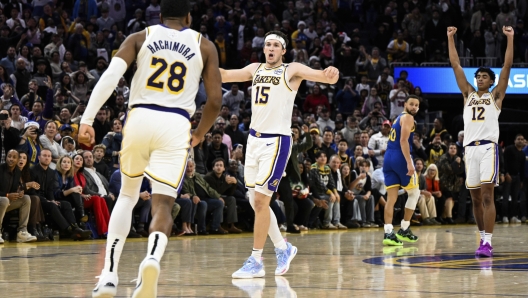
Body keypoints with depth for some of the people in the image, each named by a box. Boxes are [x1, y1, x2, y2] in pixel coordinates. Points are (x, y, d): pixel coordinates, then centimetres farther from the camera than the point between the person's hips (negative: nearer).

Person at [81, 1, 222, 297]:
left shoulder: (139, 37, 11)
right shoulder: (204, 46, 12)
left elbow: (111, 75, -4)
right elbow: (215, 99, 6)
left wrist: (87, 120, -8)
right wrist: (199, 134, 22)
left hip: (140, 119, 1)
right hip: (176, 126, -1)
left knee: (128, 195, 22)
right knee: (163, 204, -2)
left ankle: (110, 274, 10)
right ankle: (153, 259, -36)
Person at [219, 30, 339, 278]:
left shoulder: (292, 70, -4)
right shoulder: (255, 69, 12)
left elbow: (321, 76, -17)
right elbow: (224, 75, 6)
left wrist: (329, 75, -40)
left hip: (276, 141, -6)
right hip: (254, 138, 6)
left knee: (260, 200, -12)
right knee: (255, 201, 10)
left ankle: (256, 262, -7)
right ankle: (283, 248, 27)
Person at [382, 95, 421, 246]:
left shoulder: (398, 118, 23)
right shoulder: (408, 118, -5)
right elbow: (403, 140, -17)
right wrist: (409, 163, -23)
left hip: (388, 157, 8)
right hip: (400, 157, -8)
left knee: (391, 197, 1)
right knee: (414, 193, 8)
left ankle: (388, 233, -10)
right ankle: (404, 230, 8)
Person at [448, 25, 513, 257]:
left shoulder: (495, 96, 11)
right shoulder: (468, 94, 20)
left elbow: (507, 66, 3)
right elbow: (456, 65, 17)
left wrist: (510, 38, -1)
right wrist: (450, 38, 14)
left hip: (488, 147, -4)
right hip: (470, 148, 4)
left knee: (487, 195, -14)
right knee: (475, 198, 7)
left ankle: (487, 242, -19)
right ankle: (483, 238, 19)